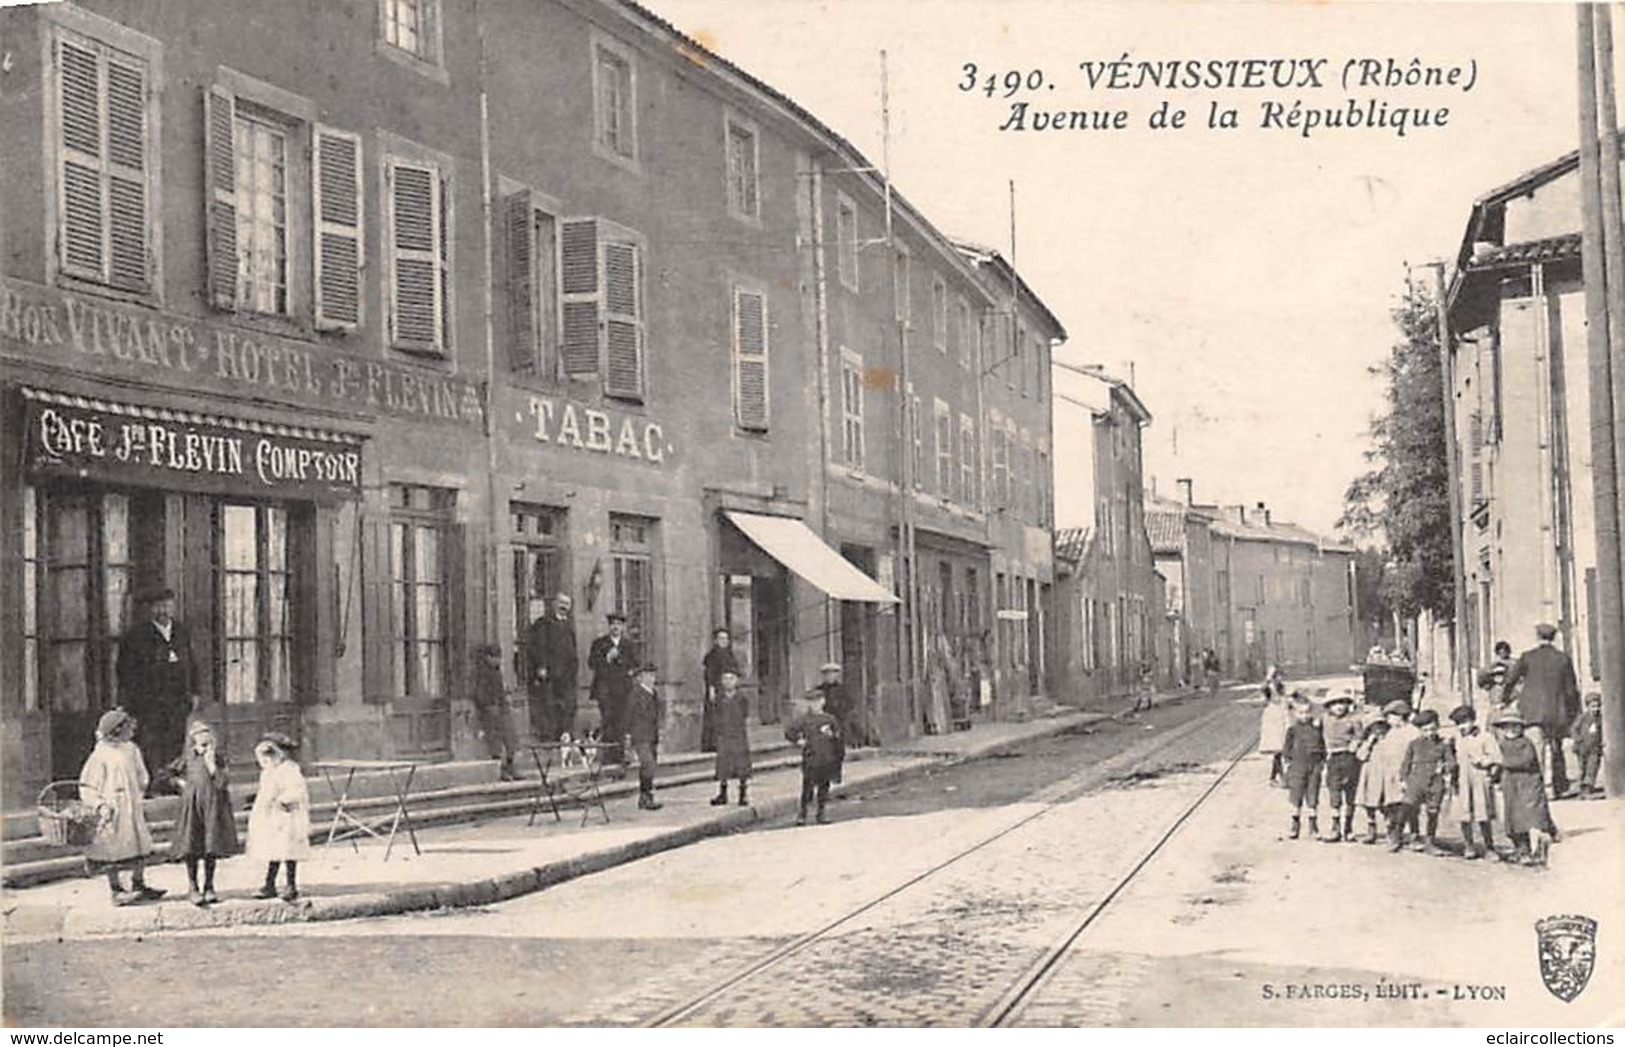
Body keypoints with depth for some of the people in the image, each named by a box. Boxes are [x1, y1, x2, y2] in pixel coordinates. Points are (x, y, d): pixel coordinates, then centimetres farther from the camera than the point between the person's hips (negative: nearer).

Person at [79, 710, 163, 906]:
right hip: (113, 811, -7)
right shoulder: (101, 755, -12)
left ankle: (139, 885, 21)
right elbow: (87, 786, -10)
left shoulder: (131, 750, 8)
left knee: (142, 847, 8)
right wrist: (100, 805, -20)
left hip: (133, 809, 7)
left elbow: (141, 778, 21)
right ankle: (116, 891, 9)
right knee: (114, 849, -1)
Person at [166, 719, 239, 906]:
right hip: (193, 806, -1)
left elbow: (221, 782, -11)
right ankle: (192, 888, 8)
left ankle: (209, 887, 13)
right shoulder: (188, 758, 0)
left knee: (212, 849, 3)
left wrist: (211, 763, -16)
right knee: (191, 849, 0)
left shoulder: (218, 758, 0)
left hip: (213, 808, 1)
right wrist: (182, 782, 0)